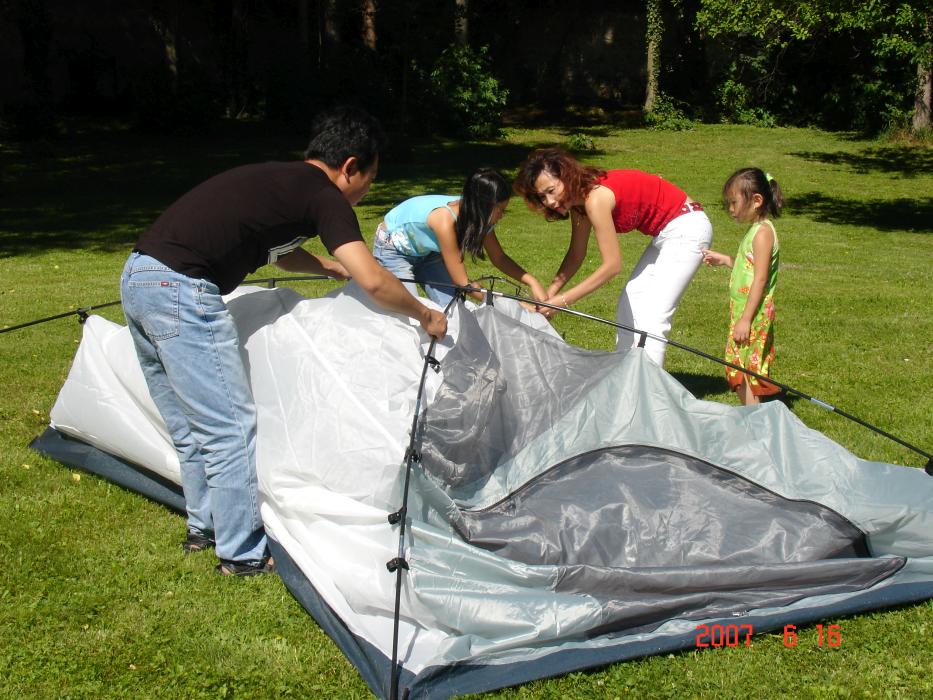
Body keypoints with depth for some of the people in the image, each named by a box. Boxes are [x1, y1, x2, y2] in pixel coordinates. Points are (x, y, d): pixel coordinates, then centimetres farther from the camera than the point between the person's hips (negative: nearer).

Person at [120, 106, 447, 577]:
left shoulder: (278, 180, 22)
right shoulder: (322, 195, -5)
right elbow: (374, 282, -12)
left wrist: (330, 268, 43)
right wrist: (425, 317, 3)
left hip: (137, 277, 10)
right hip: (182, 291, -10)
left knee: (190, 425, 21)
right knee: (231, 428, 1)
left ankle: (204, 527, 35)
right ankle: (243, 555, 12)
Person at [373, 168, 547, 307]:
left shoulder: (479, 215, -20)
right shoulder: (445, 219, -40)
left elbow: (499, 259, -4)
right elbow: (463, 283, -35)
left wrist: (532, 282, -18)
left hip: (425, 251, 6)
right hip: (392, 250, -6)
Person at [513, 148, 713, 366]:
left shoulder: (596, 199, -27)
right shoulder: (579, 197, -1)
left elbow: (612, 265, -26)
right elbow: (576, 254, 7)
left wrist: (563, 300, -24)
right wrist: (550, 291, -5)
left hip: (687, 228, -10)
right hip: (665, 234, 10)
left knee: (652, 316, -14)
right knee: (629, 306, 13)